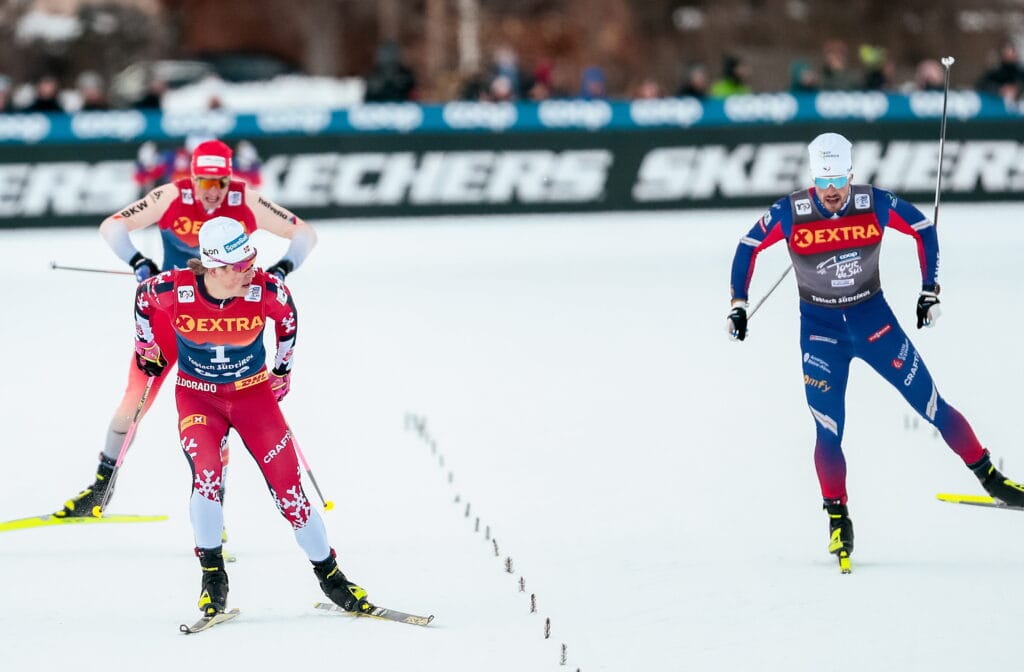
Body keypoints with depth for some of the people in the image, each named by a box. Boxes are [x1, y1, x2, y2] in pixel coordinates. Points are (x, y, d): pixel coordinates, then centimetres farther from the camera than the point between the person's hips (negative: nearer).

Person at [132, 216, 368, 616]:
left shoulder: (266, 291, -23)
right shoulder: (174, 290, -24)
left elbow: (288, 315, 2)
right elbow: (143, 298, 0)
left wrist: (282, 370, 11)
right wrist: (147, 349, 14)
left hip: (253, 392, 1)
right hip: (197, 394, -1)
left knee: (287, 486, -3)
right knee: (207, 474, -24)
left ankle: (329, 575, 11)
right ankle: (212, 573, -7)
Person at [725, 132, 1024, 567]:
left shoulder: (877, 205, -15)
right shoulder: (788, 214, -16)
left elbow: (923, 229, 2)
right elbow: (749, 247, 1)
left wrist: (930, 291, 1)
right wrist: (738, 305, -1)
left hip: (873, 318, 1)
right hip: (819, 330, -1)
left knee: (933, 407, 1)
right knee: (828, 431, -6)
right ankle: (837, 519, 9)